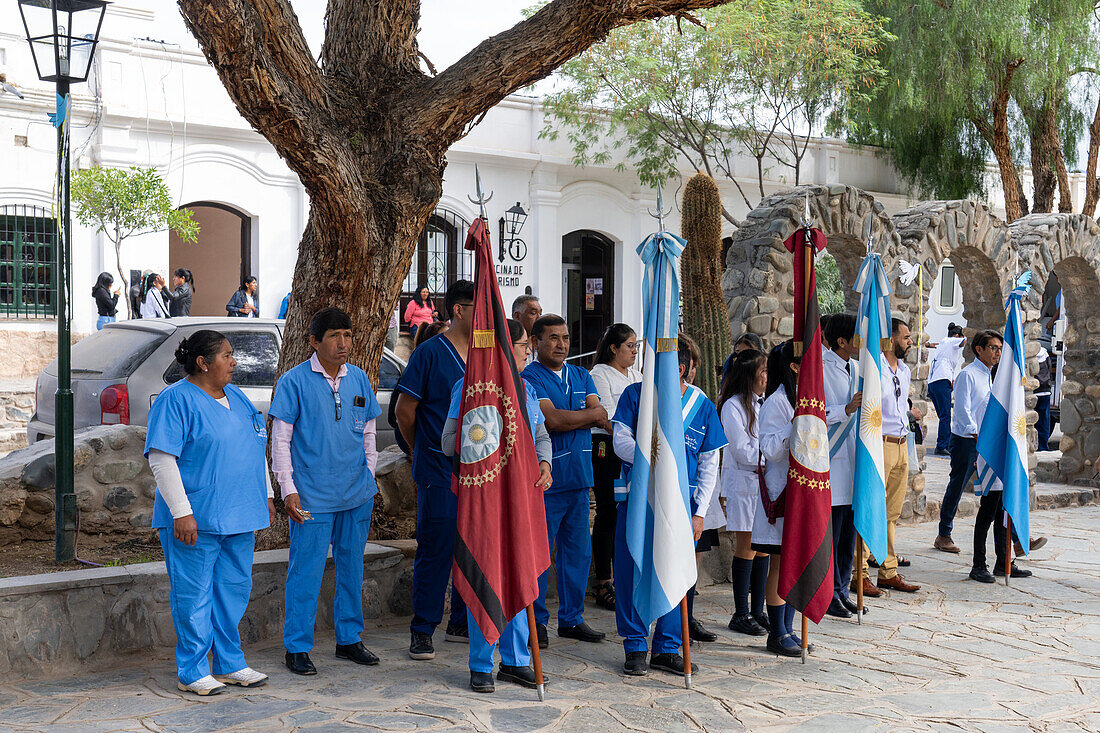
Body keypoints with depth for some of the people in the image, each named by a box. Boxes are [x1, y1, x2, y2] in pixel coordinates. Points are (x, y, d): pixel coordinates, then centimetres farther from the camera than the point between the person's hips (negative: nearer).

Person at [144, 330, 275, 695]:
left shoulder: (236, 397, 16)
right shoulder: (175, 400, -9)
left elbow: (256, 448, 24)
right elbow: (161, 458, -15)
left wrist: (266, 496, 19)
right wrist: (181, 511, -21)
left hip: (239, 517, 8)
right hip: (196, 520, -8)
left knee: (235, 589, 12)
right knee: (194, 594, -1)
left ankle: (230, 664, 23)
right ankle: (192, 672, 10)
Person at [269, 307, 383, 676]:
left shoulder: (359, 378, 8)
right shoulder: (294, 381, -5)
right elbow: (280, 440, -4)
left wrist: (369, 476, 12)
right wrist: (288, 490, -9)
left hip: (357, 494, 5)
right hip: (312, 495, -5)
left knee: (352, 567, 13)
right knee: (306, 570, -1)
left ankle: (349, 639, 26)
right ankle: (297, 647, 11)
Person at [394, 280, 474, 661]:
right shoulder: (429, 353, -7)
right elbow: (404, 410, -2)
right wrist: (424, 452, 7)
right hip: (439, 473, -6)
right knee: (435, 550, -2)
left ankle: (462, 623, 23)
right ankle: (422, 630, 9)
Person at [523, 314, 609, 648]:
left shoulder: (581, 376, 17)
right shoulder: (529, 378, -5)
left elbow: (601, 418, 5)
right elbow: (551, 420, -18)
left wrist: (570, 420, -14)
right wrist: (592, 414, -4)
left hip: (579, 477, 6)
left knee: (579, 551, 9)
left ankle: (572, 618, 20)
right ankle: (535, 623, 9)